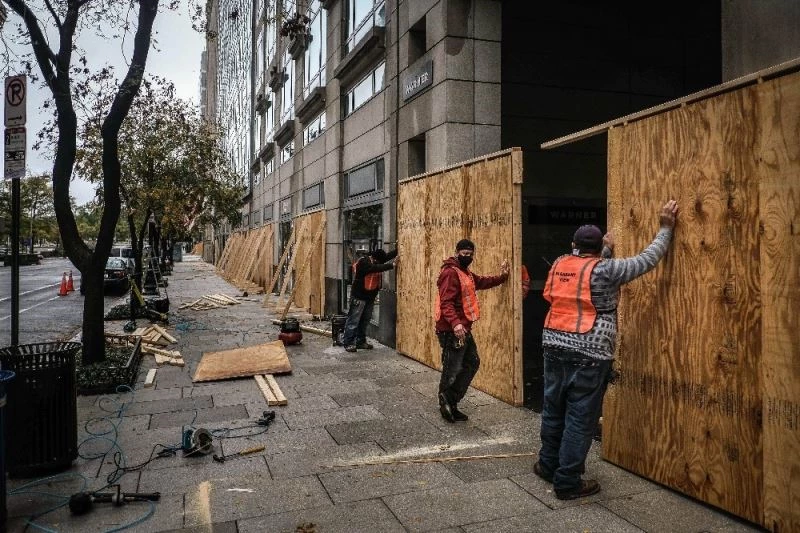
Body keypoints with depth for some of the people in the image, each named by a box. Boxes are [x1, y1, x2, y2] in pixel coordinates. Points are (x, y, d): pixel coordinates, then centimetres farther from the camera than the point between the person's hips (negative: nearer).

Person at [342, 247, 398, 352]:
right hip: (358, 297, -8)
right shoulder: (364, 262, -19)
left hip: (370, 297, 8)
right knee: (353, 321, -4)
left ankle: (361, 342, 23)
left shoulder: (376, 261, 5)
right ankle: (348, 343, 1)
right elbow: (376, 268, -32)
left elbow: (389, 256, 2)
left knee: (365, 320, 14)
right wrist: (392, 265, -34)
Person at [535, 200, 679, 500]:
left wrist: (605, 251, 36)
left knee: (553, 410, 17)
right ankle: (567, 482, 10)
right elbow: (648, 260, 0)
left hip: (555, 348, 6)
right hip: (589, 355, -6)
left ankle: (548, 464, 34)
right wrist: (665, 228, 11)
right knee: (580, 418, 3)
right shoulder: (605, 269, -8)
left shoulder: (560, 265, 6)